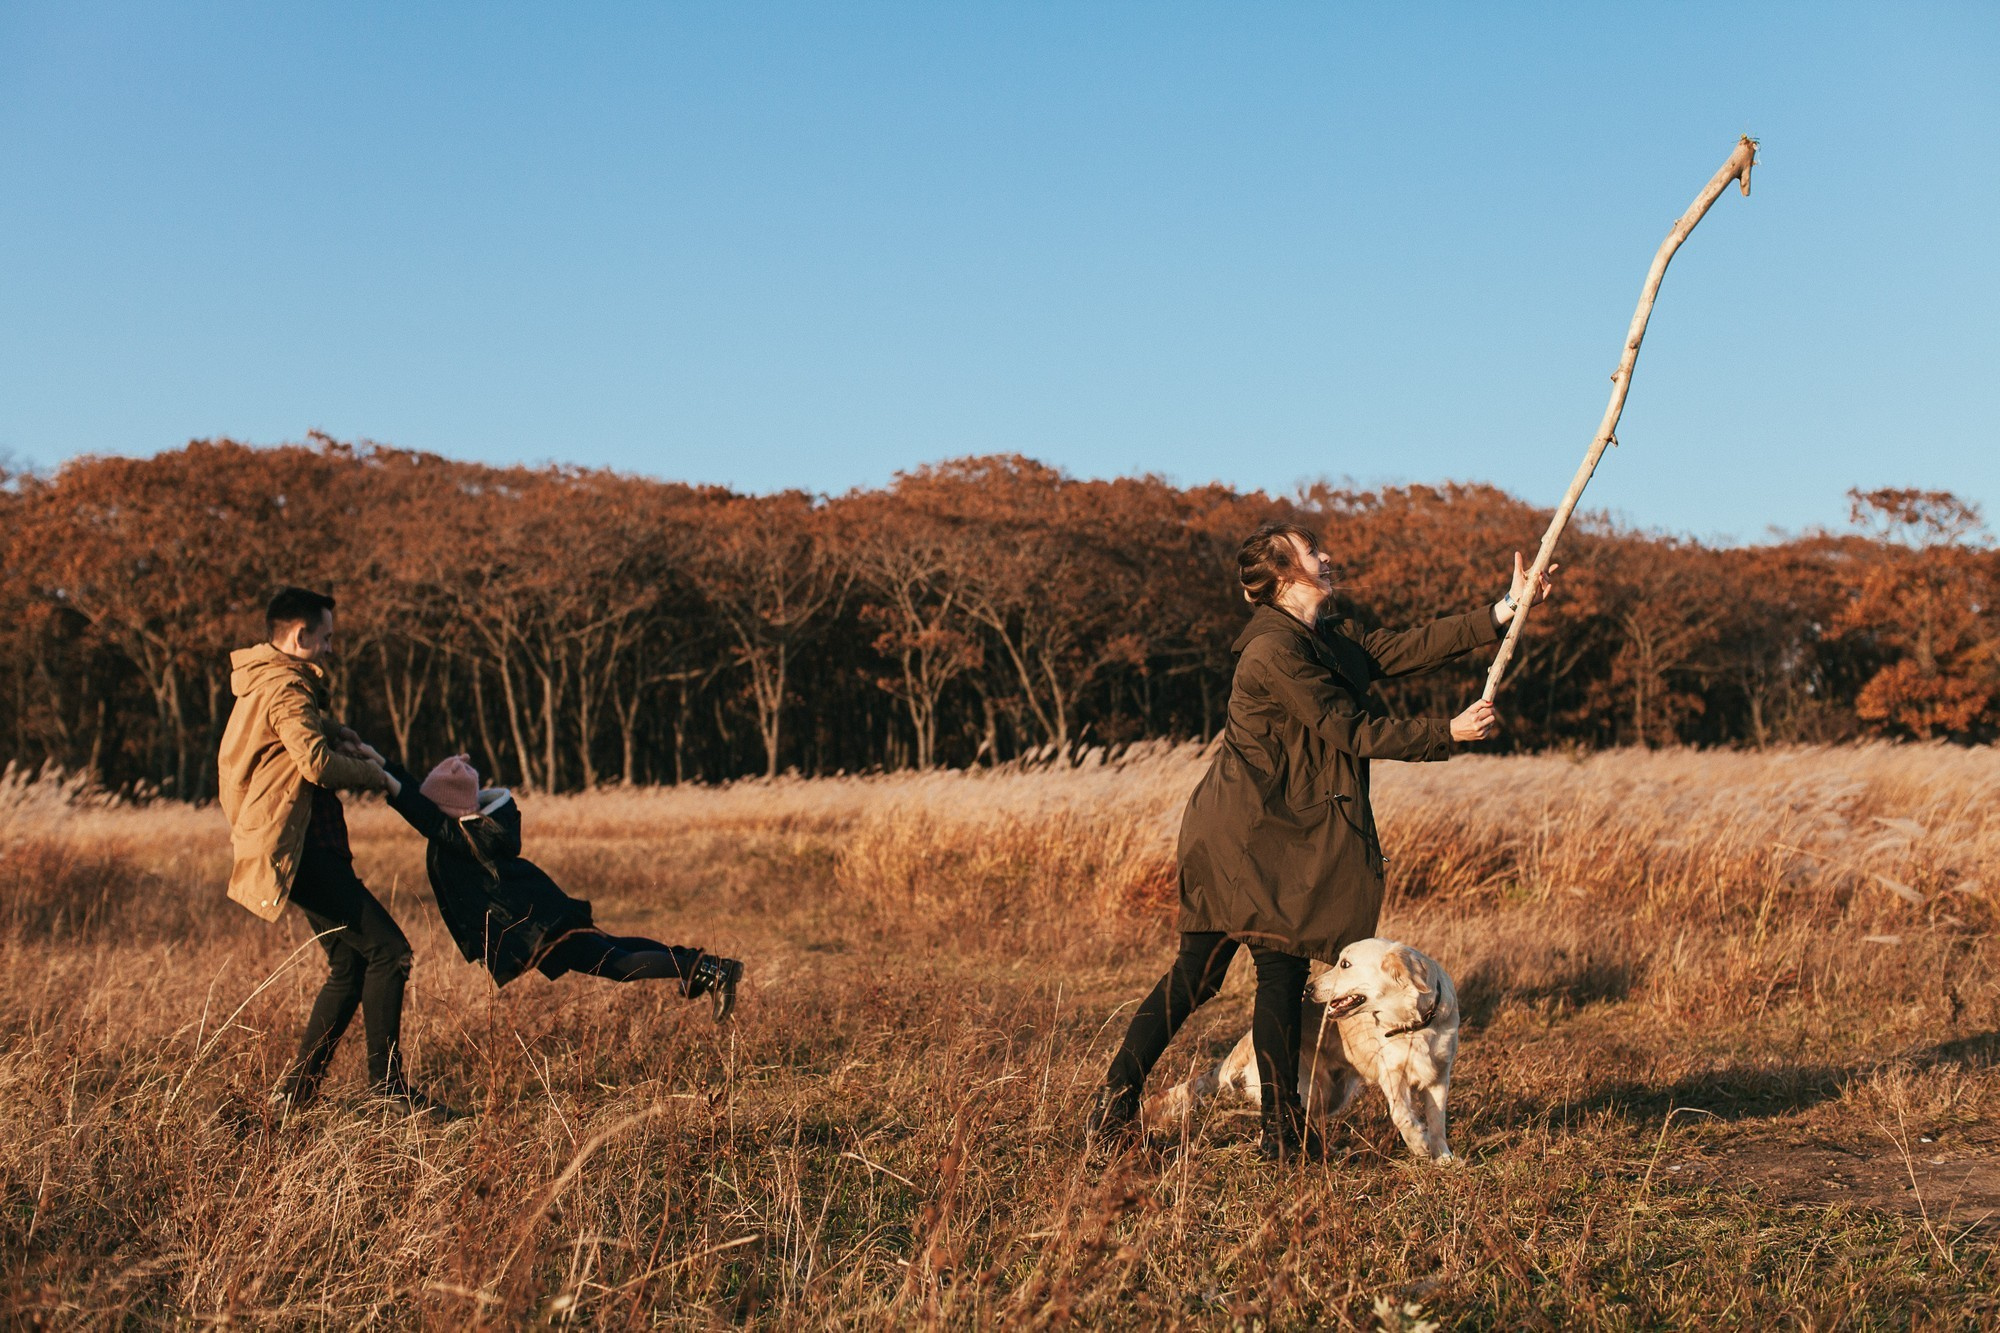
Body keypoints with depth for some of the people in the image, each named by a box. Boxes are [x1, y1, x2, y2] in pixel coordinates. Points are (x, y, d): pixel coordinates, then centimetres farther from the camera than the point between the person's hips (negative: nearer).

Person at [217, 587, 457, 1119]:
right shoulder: (286, 687, -13)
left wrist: (331, 728, 20)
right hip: (296, 849, -11)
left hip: (304, 847, 11)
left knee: (351, 965, 13)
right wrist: (374, 775, -7)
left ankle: (296, 1092, 15)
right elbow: (318, 762, -25)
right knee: (388, 950, -14)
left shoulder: (265, 681, 21)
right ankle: (386, 1080, -9)